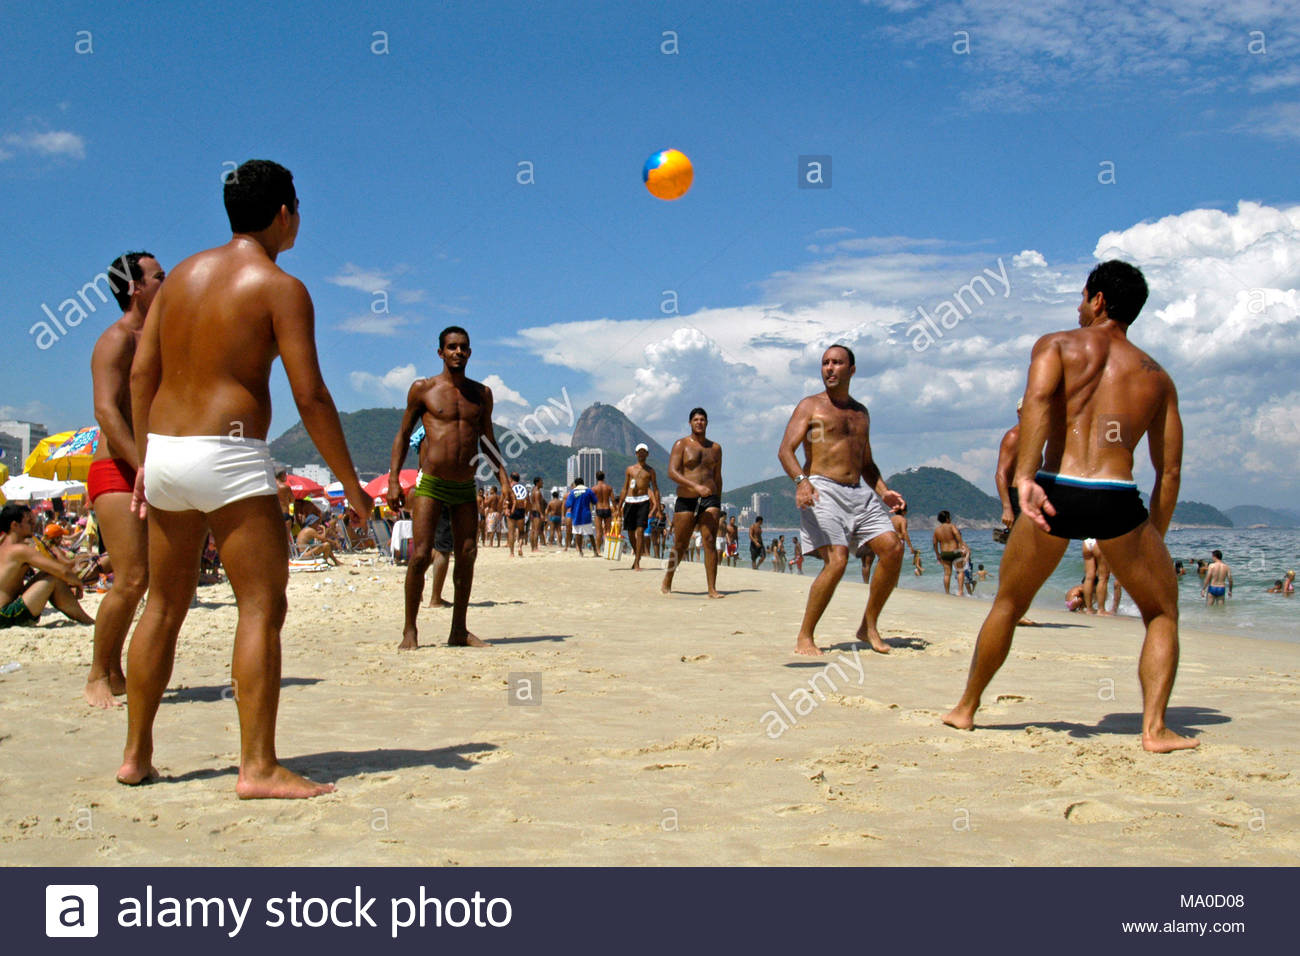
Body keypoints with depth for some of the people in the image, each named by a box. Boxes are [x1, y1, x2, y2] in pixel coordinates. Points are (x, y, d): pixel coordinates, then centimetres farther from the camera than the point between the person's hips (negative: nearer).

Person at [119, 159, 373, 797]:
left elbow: (141, 373, 13)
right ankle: (258, 767, -8)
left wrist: (145, 460, 20)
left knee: (165, 607, 16)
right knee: (263, 607, -4)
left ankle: (136, 756, 23)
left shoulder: (183, 273, 14)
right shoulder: (279, 287, -6)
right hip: (228, 455, -7)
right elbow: (310, 397, -12)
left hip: (164, 452, 8)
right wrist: (350, 481, -5)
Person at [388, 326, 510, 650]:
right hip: (431, 484, -4)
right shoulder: (423, 389, 2)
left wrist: (504, 481, 8)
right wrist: (393, 480, -4)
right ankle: (410, 630, 0)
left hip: (466, 488, 4)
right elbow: (403, 435, 5)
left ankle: (459, 631, 12)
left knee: (467, 556, 3)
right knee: (420, 556, -10)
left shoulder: (481, 393, 12)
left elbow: (488, 441, 18)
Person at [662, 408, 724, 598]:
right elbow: (672, 472, -10)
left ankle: (712, 589, -12)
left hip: (710, 499, 2)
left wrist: (718, 504, 19)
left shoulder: (715, 447, 15)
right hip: (686, 499, -2)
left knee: (709, 542, -10)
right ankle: (667, 582, 24)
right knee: (679, 545, 3)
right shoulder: (681, 445, 2)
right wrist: (695, 486, -21)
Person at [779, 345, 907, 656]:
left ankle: (868, 627, 6)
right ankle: (804, 638, -11)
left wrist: (883, 491, 10)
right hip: (821, 490, -6)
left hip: (858, 492, 6)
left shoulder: (861, 412, 22)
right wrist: (801, 481, -26)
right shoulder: (810, 406, 5)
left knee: (893, 548, -8)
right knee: (837, 560, -22)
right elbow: (786, 450, -7)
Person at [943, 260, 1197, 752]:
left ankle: (966, 708, 32)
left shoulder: (1057, 346, 12)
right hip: (1117, 499, 1)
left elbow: (1038, 400, -11)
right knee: (1163, 612, 19)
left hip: (1054, 490, 0)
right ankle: (1154, 728, 5)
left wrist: (1024, 478, -21)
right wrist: (1154, 538, 21)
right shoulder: (1156, 376, 19)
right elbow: (1169, 469, 14)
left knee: (1008, 604, 20)